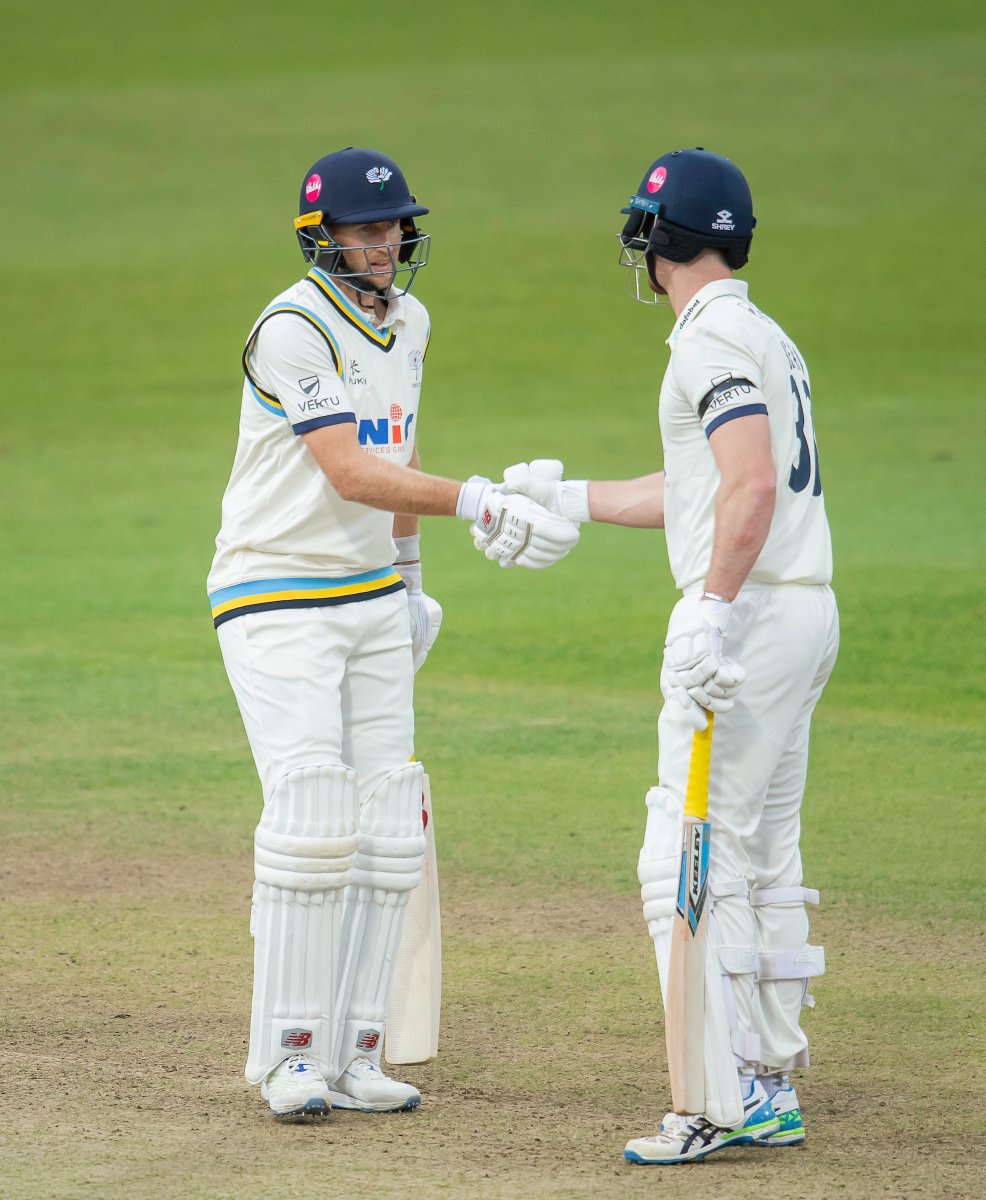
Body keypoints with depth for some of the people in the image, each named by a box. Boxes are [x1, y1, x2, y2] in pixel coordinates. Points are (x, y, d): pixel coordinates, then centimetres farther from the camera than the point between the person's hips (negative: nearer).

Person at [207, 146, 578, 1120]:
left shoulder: (406, 324, 10)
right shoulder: (294, 329, -16)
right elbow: (348, 472, -25)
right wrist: (474, 502, -34)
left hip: (372, 602, 8)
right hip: (278, 603, -8)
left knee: (387, 830, 2)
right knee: (313, 819, -16)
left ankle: (350, 1056, 6)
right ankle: (289, 1056, -8)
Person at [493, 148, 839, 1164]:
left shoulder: (714, 339, -12)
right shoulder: (766, 337, 19)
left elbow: (751, 486, -25)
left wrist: (711, 612, -30)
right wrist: (570, 498, 33)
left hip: (749, 614, -10)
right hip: (805, 615, 10)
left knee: (686, 865, -10)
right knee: (764, 862, 16)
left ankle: (723, 1102, -14)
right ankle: (770, 1084, 20)